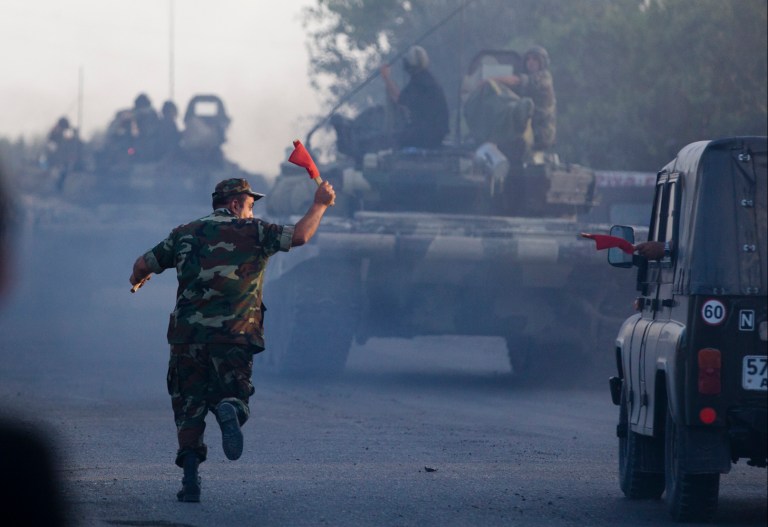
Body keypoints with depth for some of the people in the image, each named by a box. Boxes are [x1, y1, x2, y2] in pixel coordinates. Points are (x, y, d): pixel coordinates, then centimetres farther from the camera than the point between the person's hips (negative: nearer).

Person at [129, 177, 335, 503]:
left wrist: (138, 278, 41)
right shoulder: (252, 232, 4)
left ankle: (190, 478, -2)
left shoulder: (185, 234, 13)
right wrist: (320, 204, 11)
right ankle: (229, 410, -32)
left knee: (189, 409, 11)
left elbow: (144, 264, 18)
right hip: (233, 335, -2)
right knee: (233, 396, 8)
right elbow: (300, 235, -5)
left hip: (187, 334, 2)